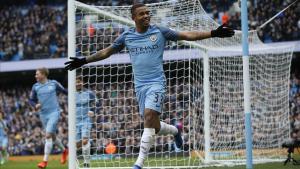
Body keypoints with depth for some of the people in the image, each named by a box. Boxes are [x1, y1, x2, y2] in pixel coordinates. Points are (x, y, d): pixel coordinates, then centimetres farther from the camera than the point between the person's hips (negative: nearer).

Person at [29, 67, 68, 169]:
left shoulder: (53, 83, -3)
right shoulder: (36, 87, 6)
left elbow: (64, 91, 11)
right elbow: (31, 100, 12)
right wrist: (35, 105, -8)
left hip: (54, 112, -5)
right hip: (43, 114, 5)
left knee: (48, 135, -16)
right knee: (52, 137, 13)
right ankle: (64, 151, 40)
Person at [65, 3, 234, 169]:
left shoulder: (159, 31, 0)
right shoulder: (127, 36, 8)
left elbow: (187, 35, 0)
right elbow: (106, 52, 18)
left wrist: (213, 33, -7)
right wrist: (83, 61, 16)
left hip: (156, 82, -4)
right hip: (140, 85, 4)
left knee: (149, 117, -21)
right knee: (153, 126, 3)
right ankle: (175, 130, 37)